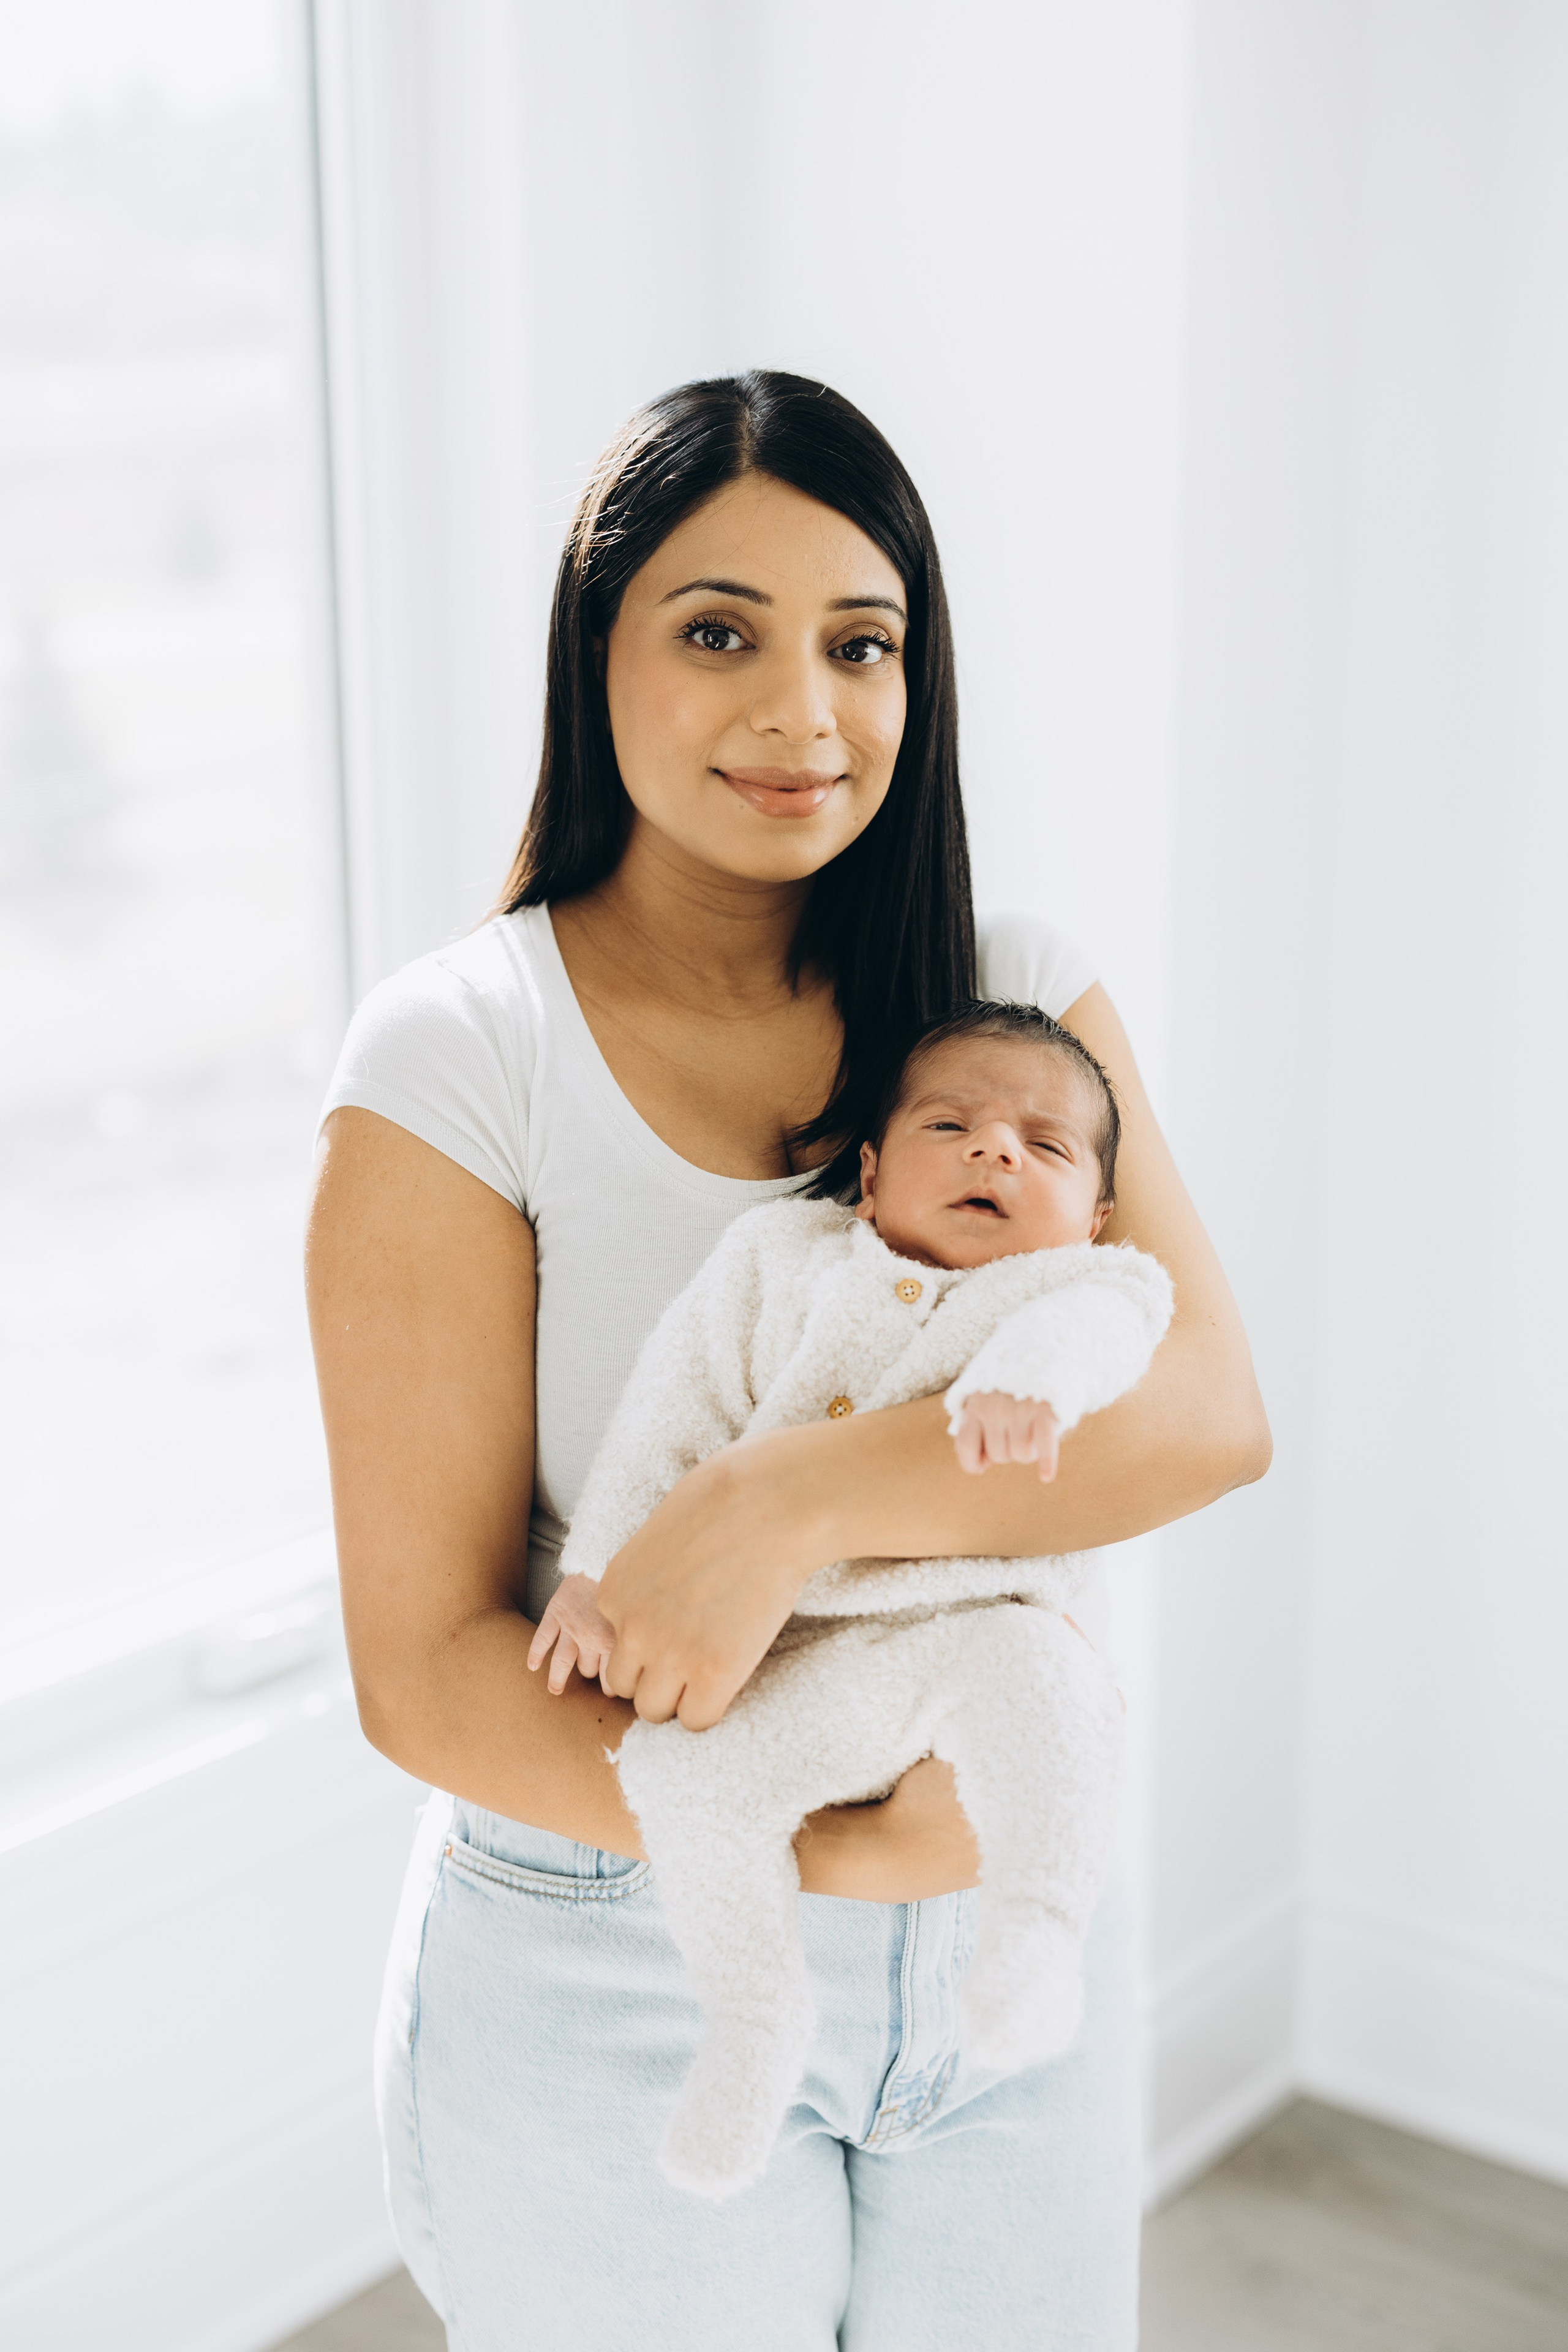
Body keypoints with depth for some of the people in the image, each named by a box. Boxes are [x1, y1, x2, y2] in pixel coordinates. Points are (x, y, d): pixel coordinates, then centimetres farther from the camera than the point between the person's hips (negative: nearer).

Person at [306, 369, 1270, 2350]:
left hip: (1008, 1944, 4)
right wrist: (820, 1846, -25)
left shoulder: (1016, 998, -2)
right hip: (614, 1983, -3)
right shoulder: (459, 1059, -13)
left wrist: (791, 1497, -30)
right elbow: (426, 1667, -14)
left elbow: (1211, 1404, -17)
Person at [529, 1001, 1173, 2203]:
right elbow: (679, 1408, 12)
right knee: (683, 1763, -19)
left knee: (1039, 1682, -34)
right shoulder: (783, 1256, 15)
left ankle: (1033, 1935, -24)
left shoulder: (1077, 1284, 8)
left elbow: (1106, 1316, -17)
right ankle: (755, 2007, 0)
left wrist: (1031, 1374, -40)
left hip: (977, 1627, -3)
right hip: (796, 1670, 3)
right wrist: (602, 1566, 4)